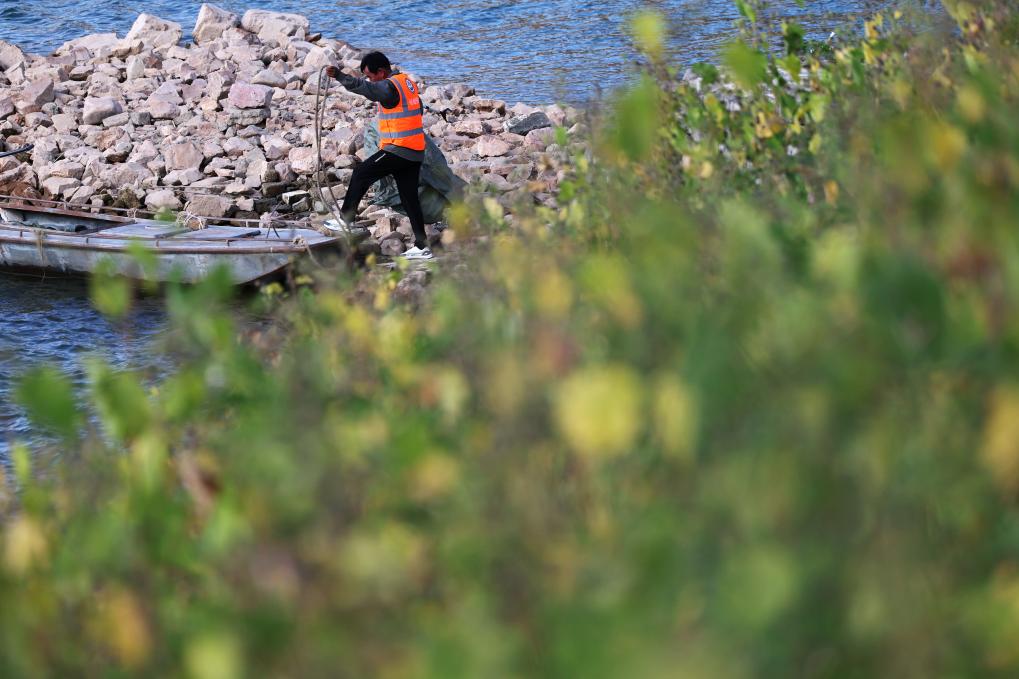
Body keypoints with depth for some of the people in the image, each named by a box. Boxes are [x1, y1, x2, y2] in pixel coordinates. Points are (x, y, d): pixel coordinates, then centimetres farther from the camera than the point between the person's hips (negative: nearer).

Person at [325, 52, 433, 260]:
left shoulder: (389, 87, -14)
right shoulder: (407, 82, 14)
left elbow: (362, 87, -29)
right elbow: (419, 109, 24)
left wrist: (339, 76, -36)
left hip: (397, 149, -9)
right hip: (416, 151, 9)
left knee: (361, 174, 2)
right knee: (409, 197, 9)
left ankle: (345, 219, 6)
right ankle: (421, 246, 8)